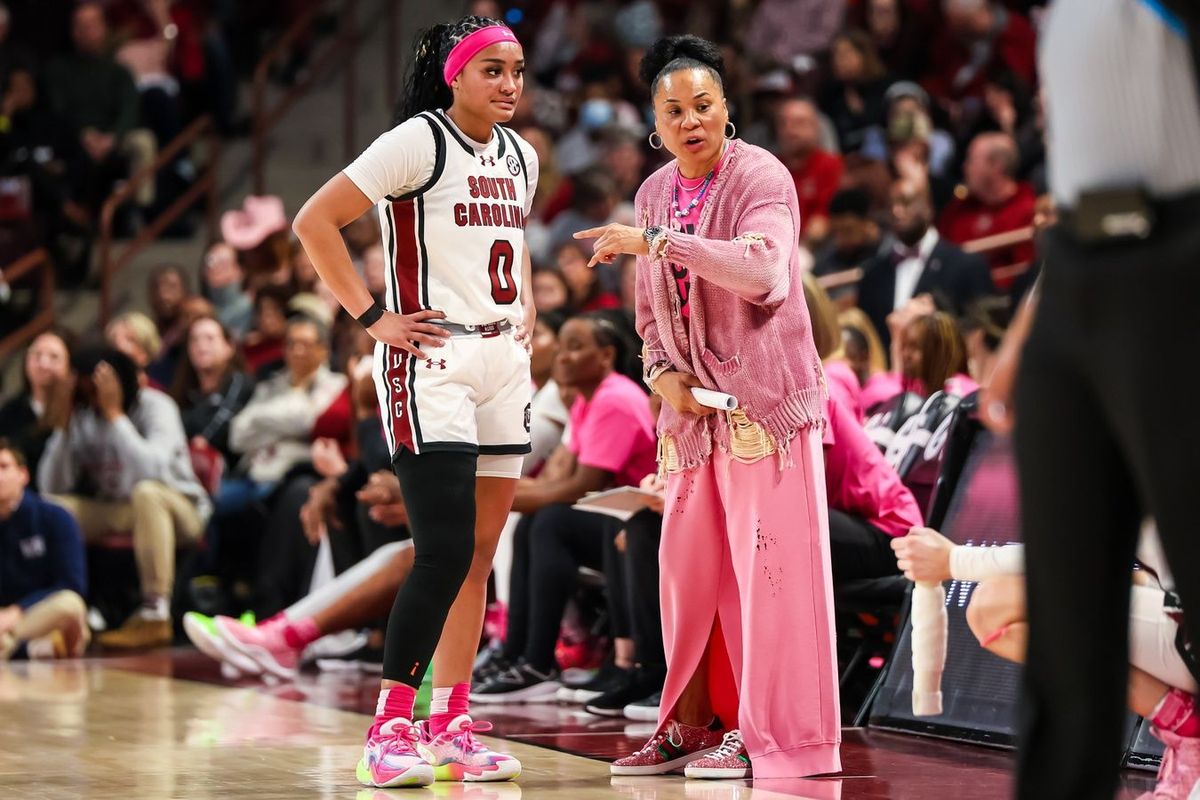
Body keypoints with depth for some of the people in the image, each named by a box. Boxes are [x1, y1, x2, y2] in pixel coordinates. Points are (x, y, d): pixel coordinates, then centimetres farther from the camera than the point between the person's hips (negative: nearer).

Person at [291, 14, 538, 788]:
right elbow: (315, 221, -12)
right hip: (431, 366, -7)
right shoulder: (418, 143, -9)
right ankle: (390, 729, -6)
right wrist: (372, 316, -14)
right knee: (446, 552, -13)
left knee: (479, 555, 7)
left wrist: (527, 309, 15)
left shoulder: (521, 157, 13)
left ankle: (450, 724, 14)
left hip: (504, 366, 7)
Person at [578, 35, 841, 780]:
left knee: (766, 562, -6)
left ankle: (765, 733, -2)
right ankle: (691, 725, 16)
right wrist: (663, 372, 1)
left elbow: (761, 269, -27)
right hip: (693, 406, 7)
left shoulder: (761, 177, -10)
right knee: (689, 566, 8)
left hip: (763, 396, -6)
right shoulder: (655, 192, 11)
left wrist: (656, 241, -26)